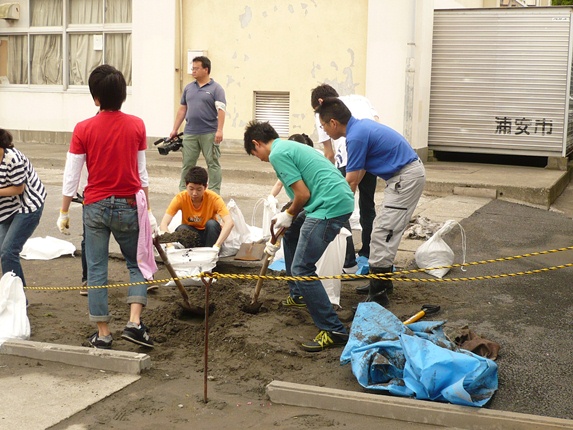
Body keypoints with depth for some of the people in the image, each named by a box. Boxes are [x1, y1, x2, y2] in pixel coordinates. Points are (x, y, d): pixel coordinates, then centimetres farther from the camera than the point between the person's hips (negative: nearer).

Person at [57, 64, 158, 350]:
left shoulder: (84, 129, -7)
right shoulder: (136, 126, -4)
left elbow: (71, 175, -4)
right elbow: (141, 172, 3)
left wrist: (64, 212, 6)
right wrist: (146, 208, 12)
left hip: (96, 207, -1)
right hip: (129, 206, 1)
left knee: (96, 270, 8)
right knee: (137, 264, 16)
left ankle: (103, 334, 13)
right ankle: (134, 323, 0)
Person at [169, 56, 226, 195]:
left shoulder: (216, 88, -2)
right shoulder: (188, 88, 13)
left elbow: (221, 110, -10)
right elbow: (182, 109, 17)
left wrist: (219, 130, -19)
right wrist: (175, 129, 14)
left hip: (209, 134, -4)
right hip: (190, 133, 5)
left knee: (213, 163, 2)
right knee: (187, 164, 7)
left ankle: (214, 192, 7)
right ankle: (183, 191, 14)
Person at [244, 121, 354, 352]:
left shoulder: (277, 154, -6)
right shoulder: (289, 147, 25)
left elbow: (303, 195, -13)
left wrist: (289, 215, 9)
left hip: (330, 206, -10)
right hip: (340, 200, 11)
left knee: (301, 269, -9)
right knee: (291, 233, 29)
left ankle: (333, 331, -9)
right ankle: (298, 295, 39)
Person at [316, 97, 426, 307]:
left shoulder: (356, 137, -20)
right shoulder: (360, 125, 10)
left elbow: (351, 182, -14)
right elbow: (361, 170, 18)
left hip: (405, 177, -10)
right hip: (408, 173, 10)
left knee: (383, 234, -9)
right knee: (384, 230, 18)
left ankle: (378, 294, -6)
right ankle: (384, 281, 28)